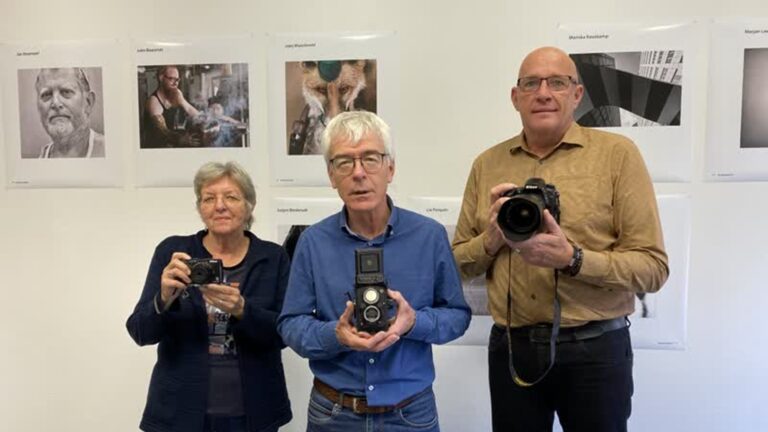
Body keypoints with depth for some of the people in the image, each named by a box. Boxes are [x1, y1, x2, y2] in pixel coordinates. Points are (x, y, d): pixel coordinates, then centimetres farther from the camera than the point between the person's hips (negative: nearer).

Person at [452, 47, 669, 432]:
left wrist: (572, 259, -22)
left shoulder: (617, 153, -4)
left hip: (594, 349, -2)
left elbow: (653, 268, -8)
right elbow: (459, 262, 8)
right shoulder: (487, 164, 5)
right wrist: (493, 239, -12)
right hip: (510, 348, 3)